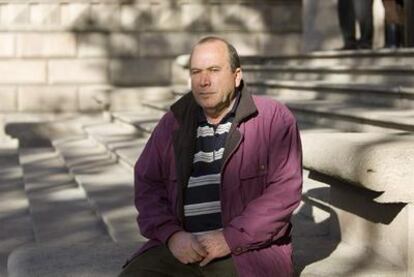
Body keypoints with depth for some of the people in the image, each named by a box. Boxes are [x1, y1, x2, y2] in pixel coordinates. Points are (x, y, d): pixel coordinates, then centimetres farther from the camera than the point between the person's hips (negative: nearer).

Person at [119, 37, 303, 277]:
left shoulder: (274, 119, 0)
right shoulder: (174, 122, 12)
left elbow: (285, 189, -7)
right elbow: (147, 183, 12)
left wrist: (230, 238, -13)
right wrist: (172, 235, -6)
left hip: (248, 247, -3)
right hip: (181, 247, 3)